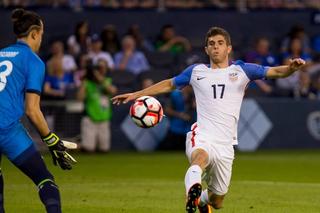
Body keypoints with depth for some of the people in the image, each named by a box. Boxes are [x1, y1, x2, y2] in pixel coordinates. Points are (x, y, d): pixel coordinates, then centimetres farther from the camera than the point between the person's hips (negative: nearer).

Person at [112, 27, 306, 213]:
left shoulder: (241, 70, 10)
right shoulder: (197, 71, 14)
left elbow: (276, 72, 2)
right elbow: (169, 84, 28)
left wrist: (291, 68, -21)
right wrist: (136, 95, 26)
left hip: (225, 144, 1)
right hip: (201, 137, -1)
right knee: (200, 157, -40)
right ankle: (193, 190, -65)